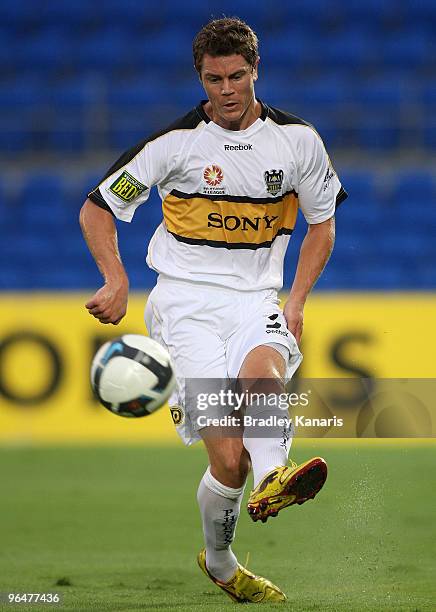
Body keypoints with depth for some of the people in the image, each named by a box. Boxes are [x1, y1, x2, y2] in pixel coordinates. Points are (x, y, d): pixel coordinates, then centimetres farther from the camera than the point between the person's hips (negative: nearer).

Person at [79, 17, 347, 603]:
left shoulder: (297, 138, 5)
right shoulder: (175, 141, -2)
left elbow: (322, 222, 19)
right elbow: (96, 208, 6)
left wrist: (296, 300, 5)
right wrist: (117, 280, -11)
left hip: (257, 297, 2)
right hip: (188, 298, -2)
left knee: (263, 370, -37)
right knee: (229, 457, -16)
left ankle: (272, 478, -62)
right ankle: (218, 563, 3)